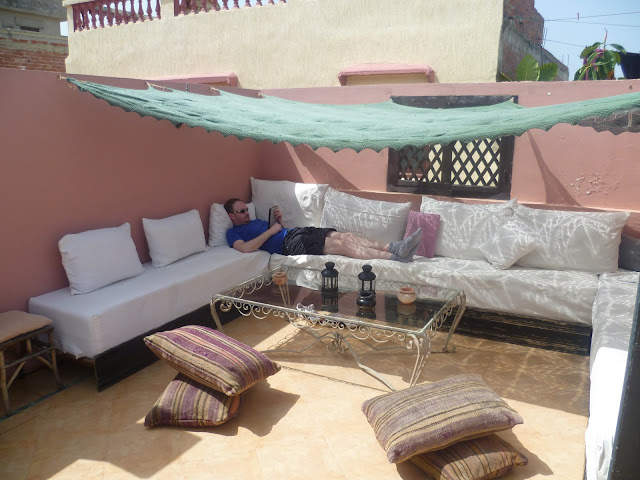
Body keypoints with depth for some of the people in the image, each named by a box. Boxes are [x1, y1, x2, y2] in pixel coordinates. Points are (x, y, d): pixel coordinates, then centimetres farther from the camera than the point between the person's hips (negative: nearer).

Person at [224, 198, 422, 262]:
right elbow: (246, 248, -18)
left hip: (296, 231, 9)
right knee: (341, 245, -23)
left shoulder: (255, 221, 30)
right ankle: (396, 257, -29)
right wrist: (271, 231, -10)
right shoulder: (234, 232, 4)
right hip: (288, 244, -9)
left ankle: (395, 247, -23)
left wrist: (278, 220, 9)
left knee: (345, 236, -13)